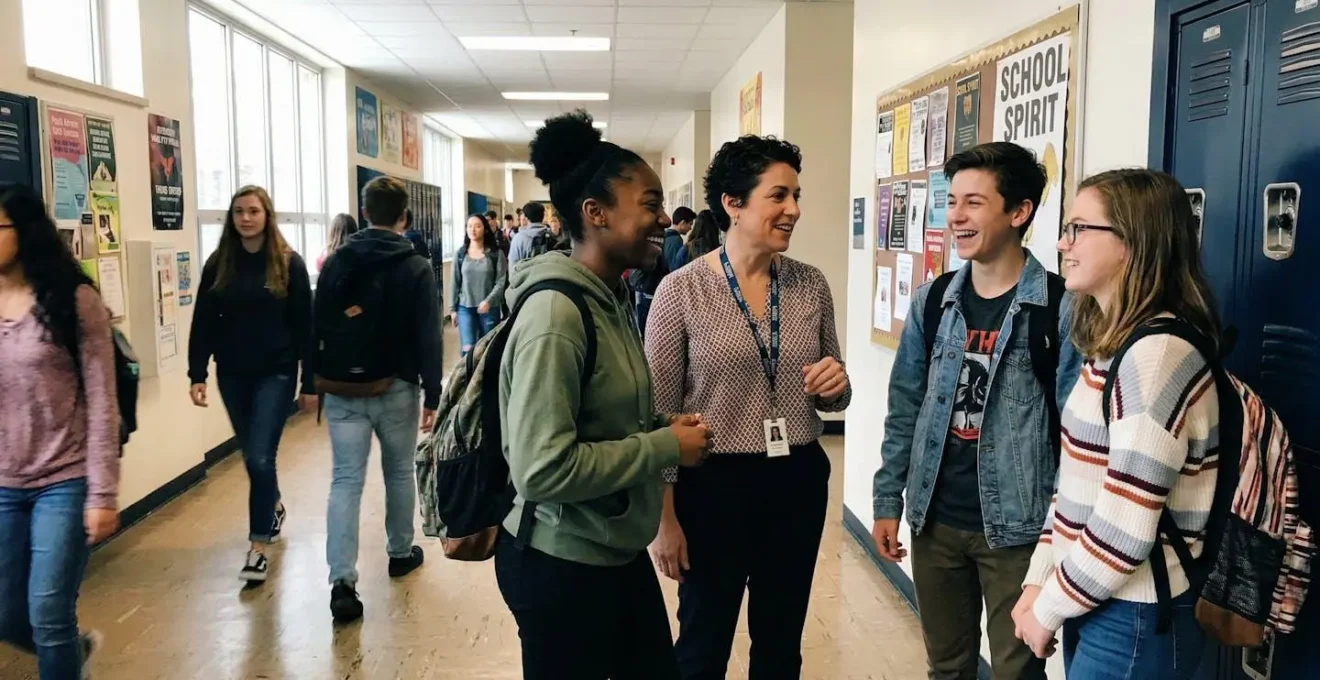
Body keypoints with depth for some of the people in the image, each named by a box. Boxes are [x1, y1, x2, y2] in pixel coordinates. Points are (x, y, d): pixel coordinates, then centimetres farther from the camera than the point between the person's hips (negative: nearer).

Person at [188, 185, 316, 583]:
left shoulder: (288, 263, -6)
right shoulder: (218, 264, 2)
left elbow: (304, 326, -6)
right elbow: (203, 323, 3)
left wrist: (310, 383, -8)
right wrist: (197, 374, -6)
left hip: (275, 373, -4)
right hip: (232, 374, 4)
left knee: (260, 457, -9)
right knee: (252, 456, 17)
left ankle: (258, 546, 0)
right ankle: (274, 507, 43)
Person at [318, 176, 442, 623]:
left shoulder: (336, 262, 1)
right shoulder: (417, 268, -8)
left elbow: (317, 326, 5)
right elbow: (428, 339, -10)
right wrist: (432, 395, -4)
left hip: (343, 389, 2)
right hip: (396, 389, -1)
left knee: (345, 481, 1)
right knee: (399, 473, 17)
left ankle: (342, 581, -7)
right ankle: (400, 553, 33)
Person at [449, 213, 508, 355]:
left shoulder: (496, 254, -2)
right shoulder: (460, 254, 5)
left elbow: (501, 282, -7)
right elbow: (455, 282, 8)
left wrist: (488, 301, -21)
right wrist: (453, 309, 6)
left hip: (490, 308, -1)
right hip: (465, 308, 1)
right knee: (468, 349, -8)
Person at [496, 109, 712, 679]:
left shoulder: (609, 300, 6)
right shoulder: (555, 313, -23)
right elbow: (543, 468, -28)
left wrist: (660, 426, -1)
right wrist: (666, 447, -20)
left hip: (619, 553, 9)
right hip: (561, 565, -9)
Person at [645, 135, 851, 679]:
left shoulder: (811, 284, 1)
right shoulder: (682, 290, -11)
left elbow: (832, 398, 12)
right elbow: (658, 413, -8)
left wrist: (836, 386, -11)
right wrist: (664, 517, -7)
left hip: (799, 482, 4)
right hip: (713, 484, -3)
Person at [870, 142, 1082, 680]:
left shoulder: (1061, 307, -11)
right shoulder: (932, 301, 2)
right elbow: (905, 408, 7)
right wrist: (888, 500, 6)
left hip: (1017, 528, -4)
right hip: (934, 520, 4)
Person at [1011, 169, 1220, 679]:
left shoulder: (1157, 354, -22)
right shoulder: (1115, 344, 8)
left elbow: (1124, 531, -24)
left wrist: (1047, 609, -12)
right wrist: (1038, 581, 4)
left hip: (1135, 619, -8)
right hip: (1094, 603, 8)